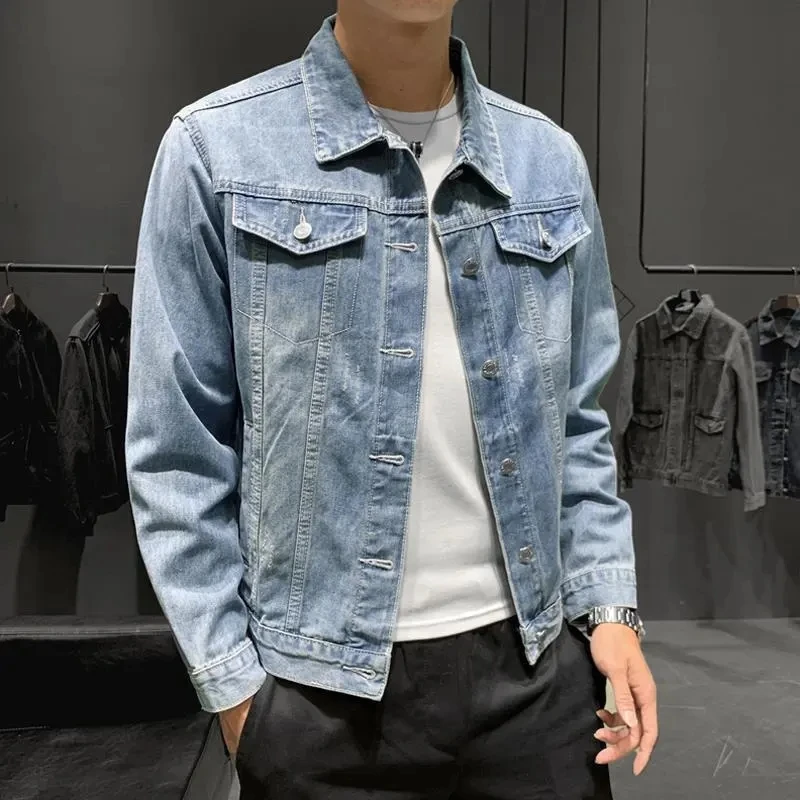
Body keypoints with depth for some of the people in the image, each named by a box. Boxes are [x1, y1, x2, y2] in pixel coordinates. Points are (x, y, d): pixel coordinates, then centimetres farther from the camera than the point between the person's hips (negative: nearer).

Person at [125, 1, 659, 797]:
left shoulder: (550, 160, 4)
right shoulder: (218, 149, -7)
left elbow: (576, 423, 8)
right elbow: (179, 452, -6)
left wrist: (609, 606, 2)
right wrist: (232, 680, -5)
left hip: (534, 663, 4)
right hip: (326, 685, -2)